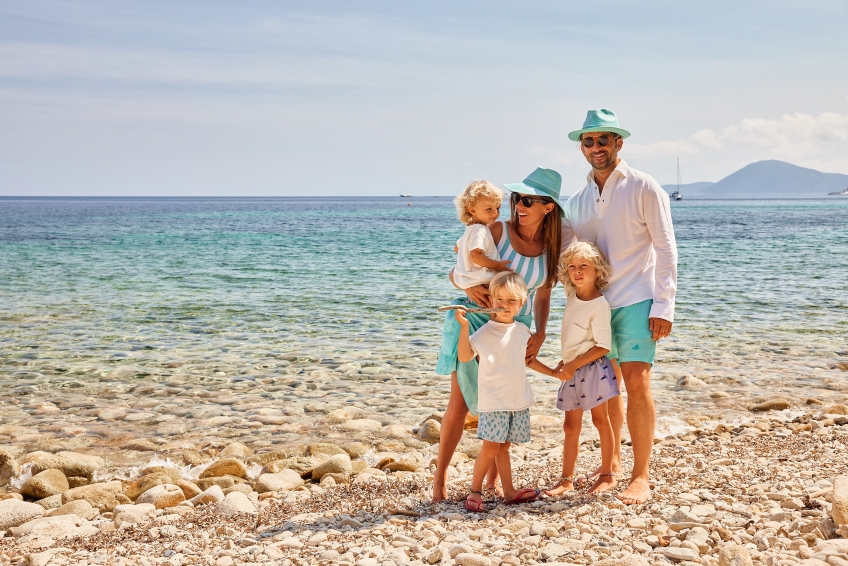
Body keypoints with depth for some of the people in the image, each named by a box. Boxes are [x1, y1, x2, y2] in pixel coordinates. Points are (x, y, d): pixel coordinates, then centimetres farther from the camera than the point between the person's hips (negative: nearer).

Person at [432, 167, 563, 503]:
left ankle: (492, 481, 19)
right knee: (460, 402, -4)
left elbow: (542, 296, 10)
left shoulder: (550, 247, 0)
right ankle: (439, 479, 6)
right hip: (474, 320, -3)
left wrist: (540, 334, -4)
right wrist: (469, 287, -29)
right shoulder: (496, 231, -11)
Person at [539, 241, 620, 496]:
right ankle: (566, 479, 14)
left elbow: (602, 347, -18)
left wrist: (574, 365, -19)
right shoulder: (572, 298, 7)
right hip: (573, 369, 7)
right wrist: (566, 361, 12)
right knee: (570, 425, 9)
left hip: (592, 369, -7)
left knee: (600, 419, 5)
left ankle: (607, 475, 16)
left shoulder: (599, 305, -16)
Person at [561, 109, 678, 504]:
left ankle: (641, 477, -6)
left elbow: (666, 249, -6)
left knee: (636, 383, -11)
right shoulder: (577, 201, 13)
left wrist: (663, 306, -12)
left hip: (636, 301, -5)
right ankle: (612, 464, 24)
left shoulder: (644, 188, -3)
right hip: (594, 303, 5)